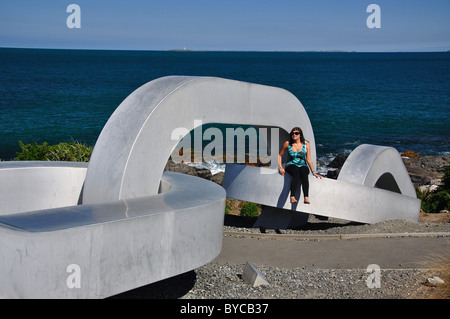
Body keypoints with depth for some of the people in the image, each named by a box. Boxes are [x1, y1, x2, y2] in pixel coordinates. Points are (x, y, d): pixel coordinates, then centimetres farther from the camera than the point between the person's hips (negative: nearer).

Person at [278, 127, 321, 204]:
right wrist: (280, 167, 1)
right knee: (296, 174, -36)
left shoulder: (306, 144, 0)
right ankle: (292, 197, -50)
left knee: (304, 174, -34)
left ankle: (306, 198, -49)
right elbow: (280, 155, 12)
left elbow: (308, 159, 3)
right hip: (291, 165, -1)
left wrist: (313, 172, 1)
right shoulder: (287, 143, 0)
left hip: (302, 165, 1)